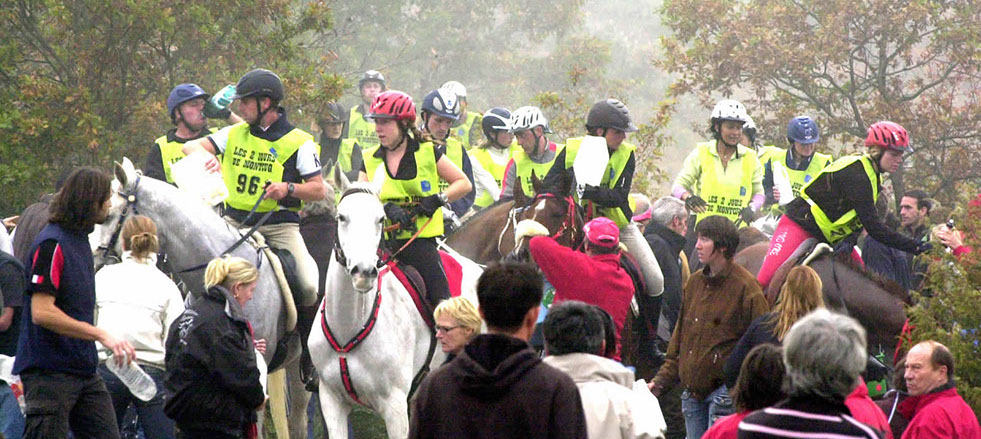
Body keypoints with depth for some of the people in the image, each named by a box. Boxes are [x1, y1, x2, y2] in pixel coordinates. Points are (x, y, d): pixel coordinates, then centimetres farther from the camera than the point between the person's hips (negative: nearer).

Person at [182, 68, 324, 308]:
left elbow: (319, 190, -1)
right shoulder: (235, 134, 11)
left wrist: (288, 188, -19)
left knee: (308, 287, -19)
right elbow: (190, 146, 7)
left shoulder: (298, 142, 0)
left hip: (279, 223, -3)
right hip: (235, 221, 3)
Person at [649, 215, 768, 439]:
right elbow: (680, 337, 20)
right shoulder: (695, 282, 12)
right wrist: (662, 380, 15)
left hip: (724, 392, -7)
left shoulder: (745, 288, -9)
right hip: (693, 391, 7)